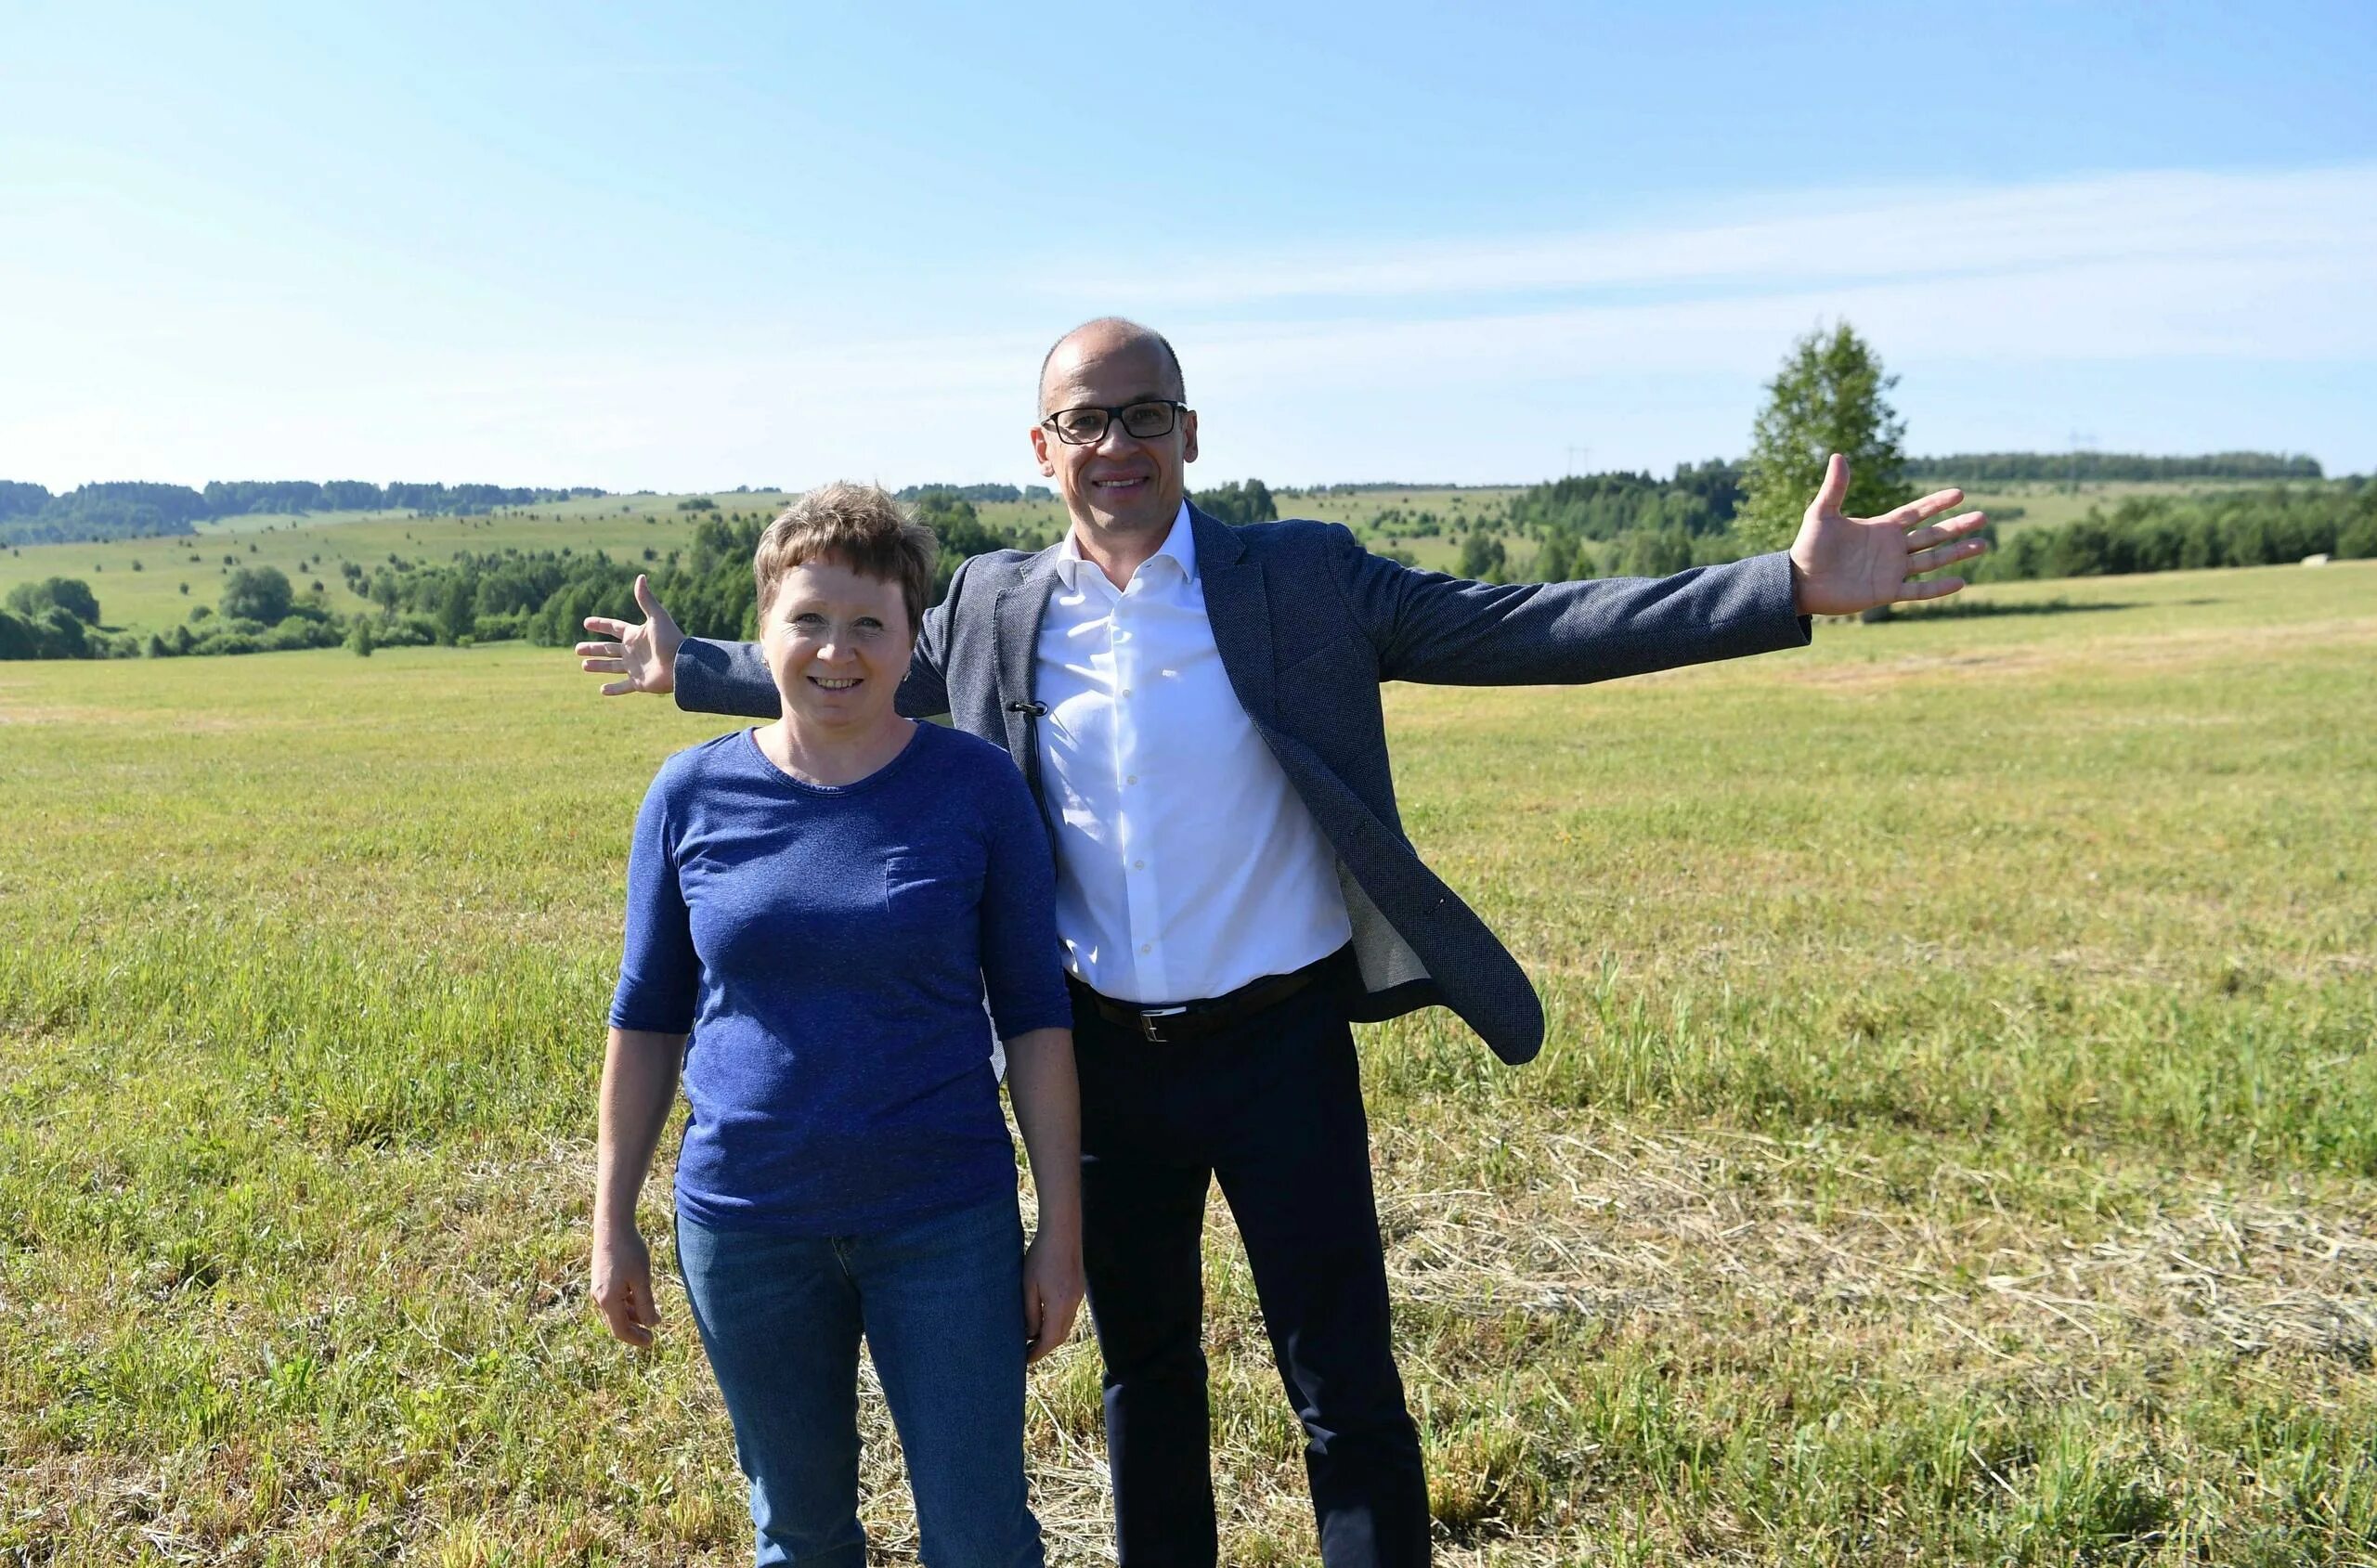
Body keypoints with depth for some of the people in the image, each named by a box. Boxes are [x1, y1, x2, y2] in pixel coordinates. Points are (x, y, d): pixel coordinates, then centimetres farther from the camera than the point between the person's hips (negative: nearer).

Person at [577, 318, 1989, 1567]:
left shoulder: (1304, 581, -8)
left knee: (1346, 1390, 5)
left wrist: (1794, 588, -19)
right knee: (1145, 1372, 20)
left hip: (1280, 1044, -3)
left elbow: (1522, 630, -12)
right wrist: (694, 669, 24)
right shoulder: (997, 608, 1)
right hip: (1104, 1056, 3)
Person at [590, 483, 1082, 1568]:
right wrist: (612, 1222, 7)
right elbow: (647, 1016, 6)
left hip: (945, 1222, -1)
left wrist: (1061, 1229, -4)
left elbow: (1034, 1014, -3)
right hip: (744, 1226, 2)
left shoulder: (975, 786, -7)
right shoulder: (694, 794, -2)